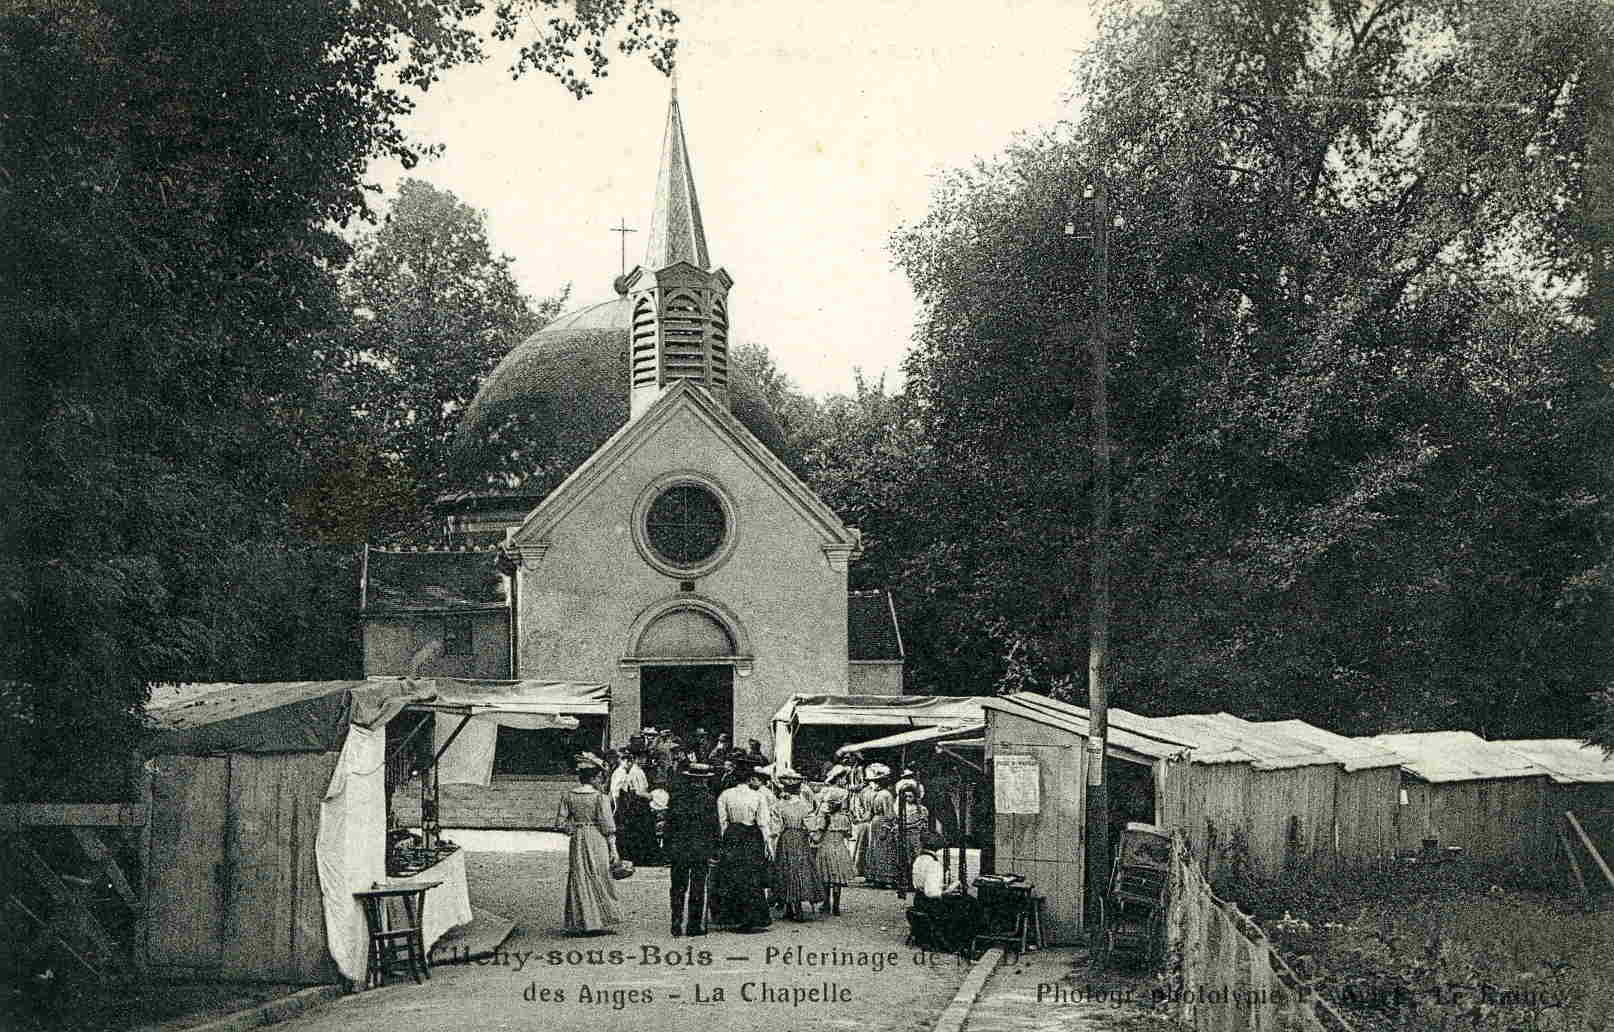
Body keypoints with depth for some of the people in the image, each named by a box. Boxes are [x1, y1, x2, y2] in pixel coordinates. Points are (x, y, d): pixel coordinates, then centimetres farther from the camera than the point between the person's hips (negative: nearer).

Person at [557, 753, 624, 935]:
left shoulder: (568, 797, 0)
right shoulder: (601, 798, -11)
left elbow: (561, 822, -1)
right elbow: (608, 826, -10)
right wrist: (613, 849, -4)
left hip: (577, 841, 3)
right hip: (597, 841, -3)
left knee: (579, 880, 11)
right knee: (599, 879, 8)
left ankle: (579, 923, 12)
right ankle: (601, 921, 10)